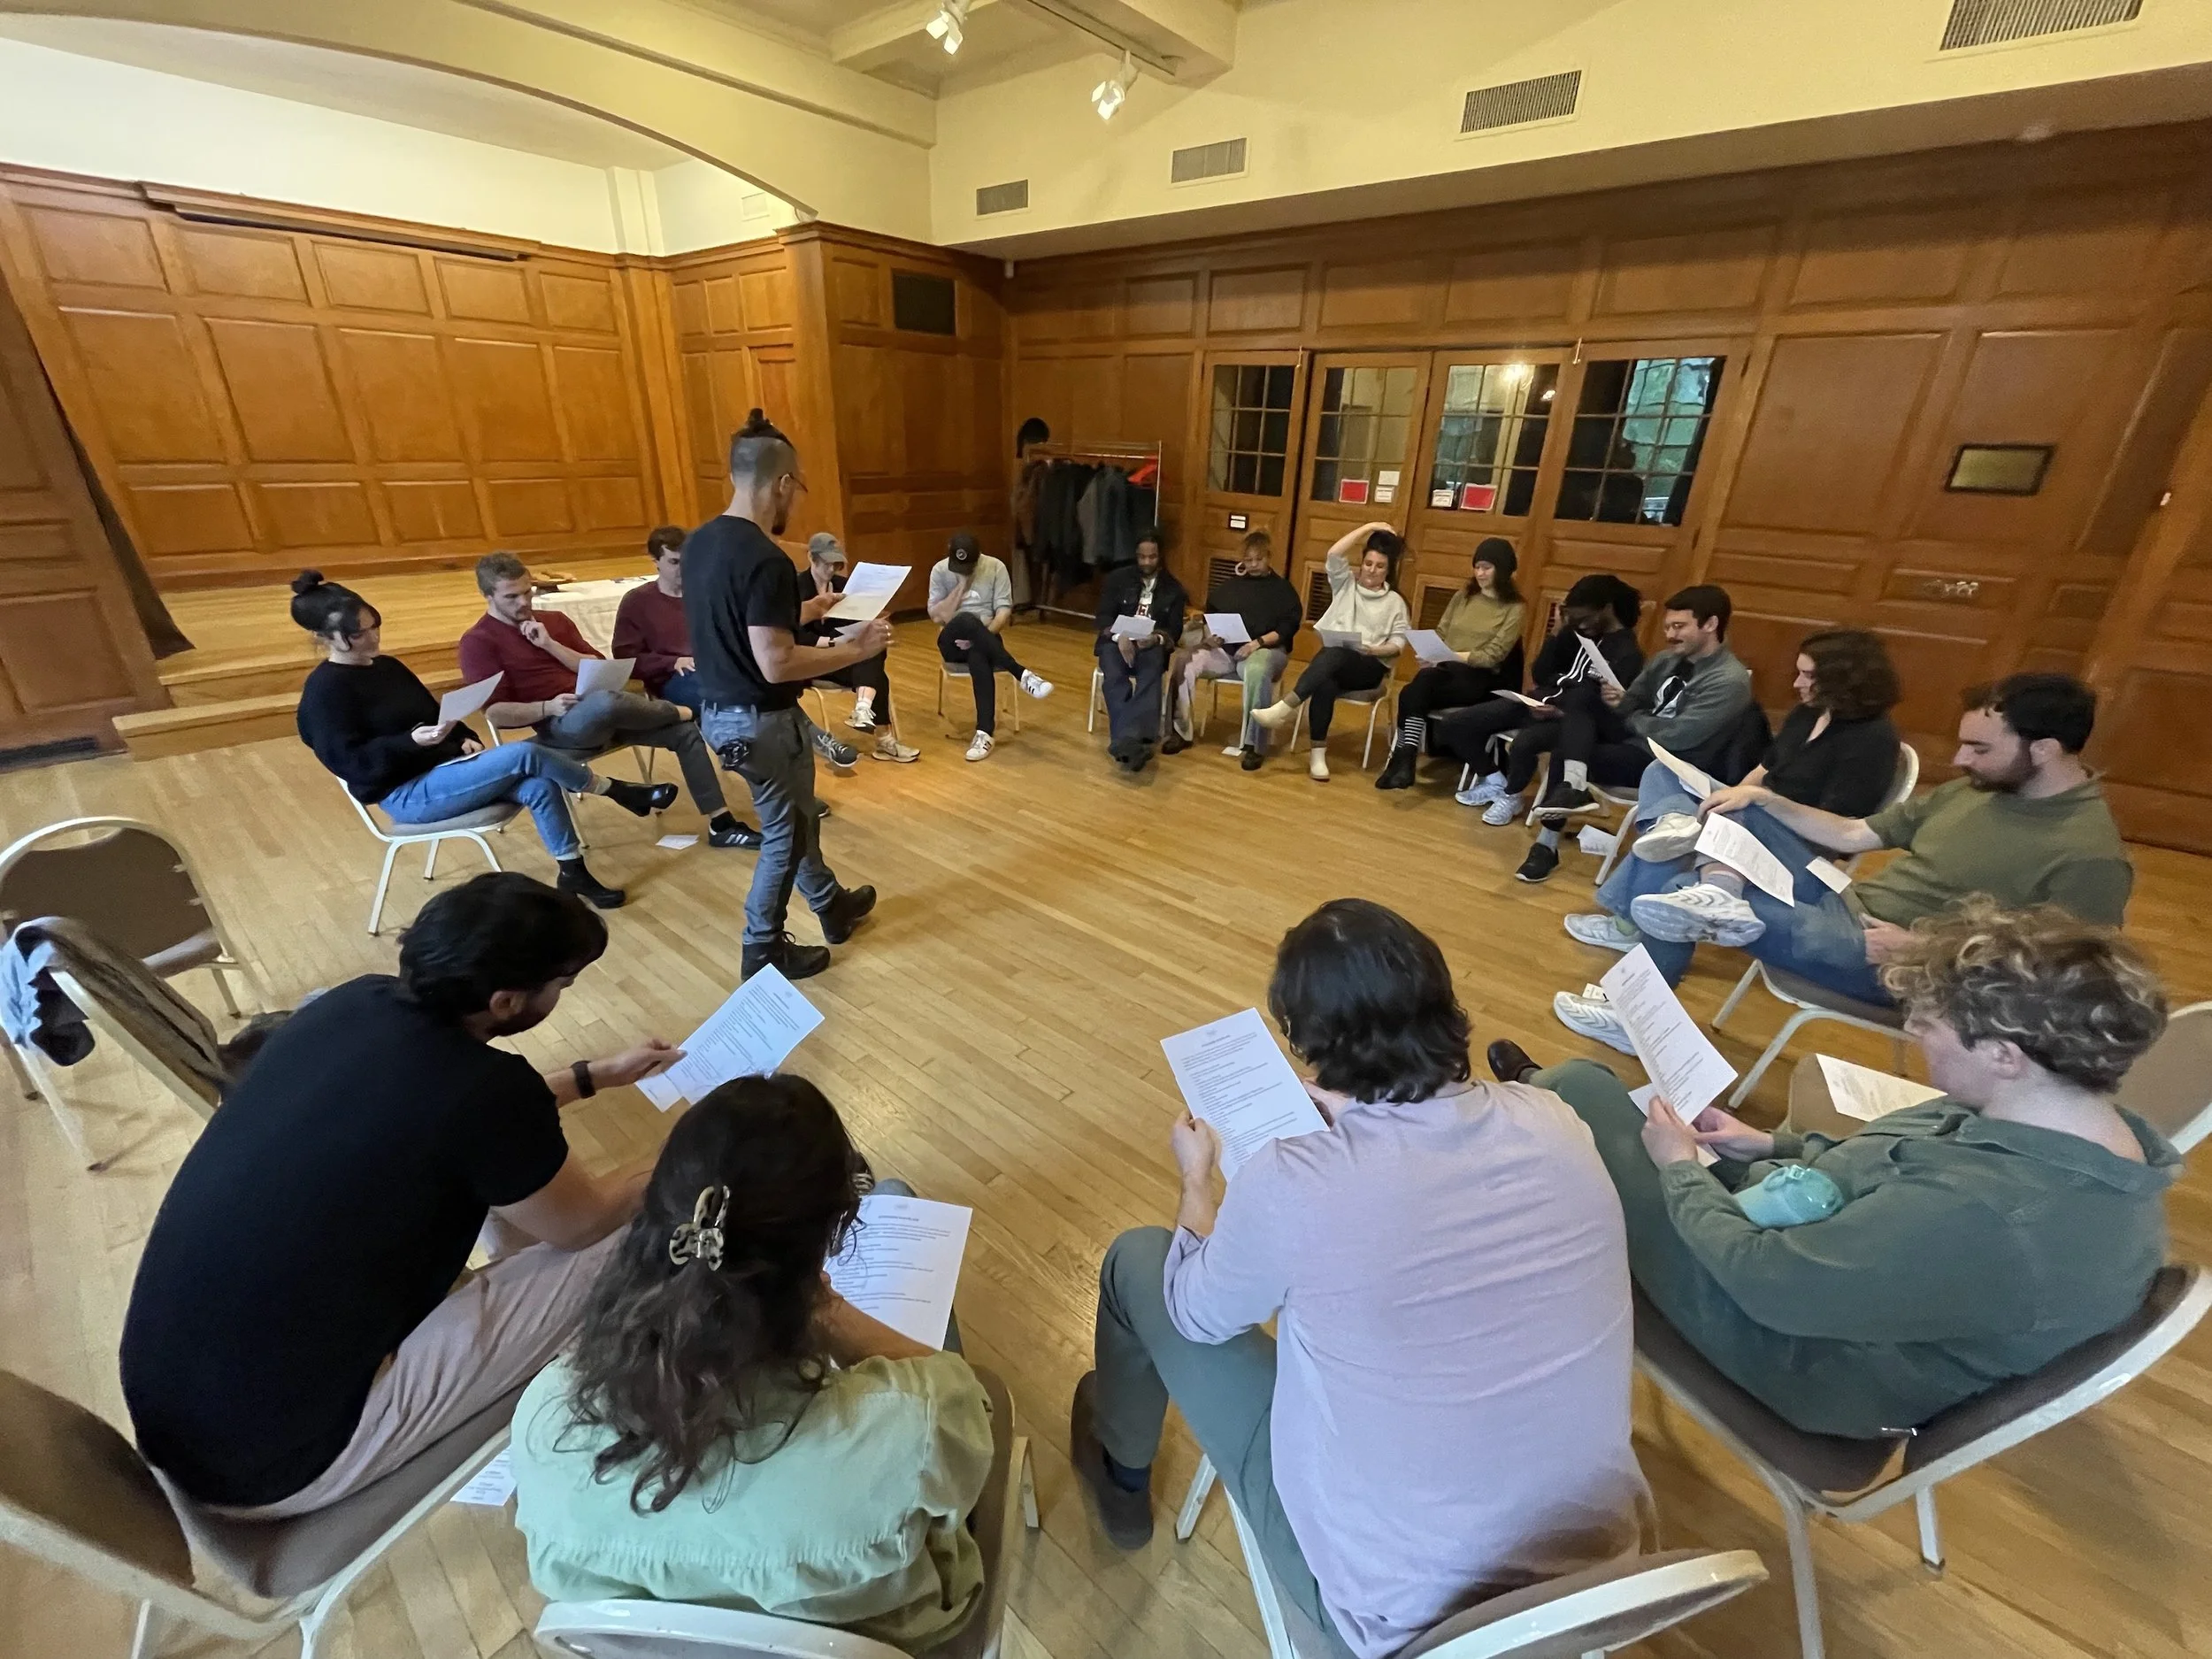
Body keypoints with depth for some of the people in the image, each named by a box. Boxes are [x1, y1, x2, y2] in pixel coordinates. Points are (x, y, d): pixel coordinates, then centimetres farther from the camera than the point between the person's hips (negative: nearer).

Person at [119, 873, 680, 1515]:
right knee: (615, 1254, -4)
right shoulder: (487, 1089, -29)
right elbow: (580, 1223, -8)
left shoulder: (356, 1001, -8)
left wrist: (598, 1074, 21)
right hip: (272, 1462, -7)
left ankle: (529, 1300, 29)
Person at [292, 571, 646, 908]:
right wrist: (412, 741, -29)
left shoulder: (386, 666, 14)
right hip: (408, 796, -8)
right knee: (523, 755, -27)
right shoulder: (324, 691, -10)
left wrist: (464, 739, -1)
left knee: (538, 787, -19)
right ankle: (619, 792, -11)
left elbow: (433, 713, 20)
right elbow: (350, 763, -16)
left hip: (443, 766, 8)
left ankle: (573, 874, -12)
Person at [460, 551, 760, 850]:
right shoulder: (479, 642, 1)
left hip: (601, 712, 6)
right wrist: (547, 708, -21)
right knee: (604, 702, -41)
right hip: (558, 725, -6)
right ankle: (681, 711, -9)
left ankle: (721, 825, -9)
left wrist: (549, 644, -3)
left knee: (686, 731, -10)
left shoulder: (554, 620, 17)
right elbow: (495, 712, -6)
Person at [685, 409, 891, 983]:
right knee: (784, 833, 10)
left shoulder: (700, 542, 5)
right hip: (761, 720, -9)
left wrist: (802, 612, 21)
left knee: (797, 816, 24)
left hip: (718, 710, 9)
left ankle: (831, 905, 43)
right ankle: (763, 949, 25)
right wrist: (855, 649, -17)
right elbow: (776, 664, -28)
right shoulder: (765, 559, -24)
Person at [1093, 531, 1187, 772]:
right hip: (1117, 641, 0)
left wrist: (1157, 638, -19)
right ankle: (1133, 742, -48)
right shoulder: (1117, 578, 8)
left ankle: (1126, 740, -55)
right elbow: (1103, 616, 2)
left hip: (1152, 645, 0)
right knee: (1114, 676, -35)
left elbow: (1175, 630, 4)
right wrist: (1120, 637, -19)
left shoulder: (1173, 589, 11)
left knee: (1151, 676, -36)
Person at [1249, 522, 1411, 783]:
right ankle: (1318, 753, -37)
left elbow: (1399, 640, 3)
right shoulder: (1346, 584, 17)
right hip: (1332, 660, 1)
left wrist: (1377, 650, -17)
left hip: (1369, 667, -1)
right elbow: (1334, 554, -1)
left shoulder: (1395, 601, 13)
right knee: (1325, 685, -37)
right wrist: (1368, 527, 1)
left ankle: (1286, 708, -47)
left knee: (1334, 653, -38)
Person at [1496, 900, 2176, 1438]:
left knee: (1580, 1088, -2)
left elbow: (1766, 1282, -29)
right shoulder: (2106, 1130, -9)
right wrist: (1775, 1145, 4)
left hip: (1784, 1339, -8)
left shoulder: (1980, 1217, -39)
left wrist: (1680, 1168, -14)